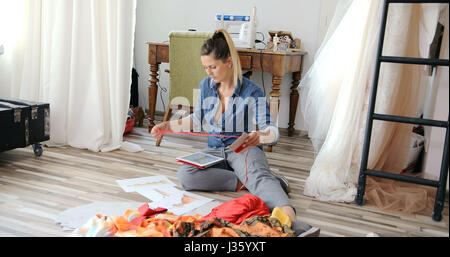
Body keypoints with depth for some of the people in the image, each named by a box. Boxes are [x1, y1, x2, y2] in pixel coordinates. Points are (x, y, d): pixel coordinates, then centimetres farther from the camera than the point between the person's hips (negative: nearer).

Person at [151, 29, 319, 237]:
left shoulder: (251, 91, -10)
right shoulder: (206, 86, 6)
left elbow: (272, 131, -16)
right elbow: (197, 120, 20)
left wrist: (258, 136, -40)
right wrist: (167, 126, 8)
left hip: (244, 150, -5)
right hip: (214, 151, 5)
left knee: (259, 175, -40)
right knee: (185, 174, -28)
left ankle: (291, 220, -63)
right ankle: (243, 181, -24)